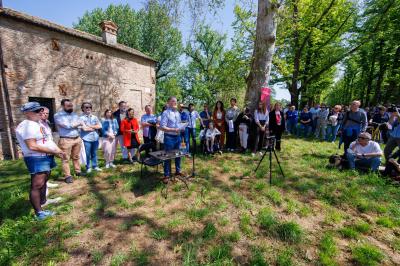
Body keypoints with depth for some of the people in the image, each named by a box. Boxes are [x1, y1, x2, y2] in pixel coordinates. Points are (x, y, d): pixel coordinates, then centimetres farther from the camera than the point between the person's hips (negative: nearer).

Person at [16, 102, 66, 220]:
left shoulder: (38, 124, 15)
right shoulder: (27, 126, -17)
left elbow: (48, 140, 18)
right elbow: (32, 146, -24)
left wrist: (58, 151, 6)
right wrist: (54, 151, -20)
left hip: (46, 157, 10)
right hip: (37, 159, -10)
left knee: (44, 181, 23)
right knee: (37, 185, -5)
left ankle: (43, 200, 40)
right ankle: (39, 212, 2)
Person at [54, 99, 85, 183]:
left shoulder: (74, 114, 13)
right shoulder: (58, 115, -5)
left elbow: (82, 125, 6)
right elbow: (67, 126, -16)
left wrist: (73, 125, -10)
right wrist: (78, 124, -1)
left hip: (77, 139, 5)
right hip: (66, 140, -5)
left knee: (76, 157, 16)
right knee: (66, 159, 1)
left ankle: (78, 171, 28)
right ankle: (67, 176, 9)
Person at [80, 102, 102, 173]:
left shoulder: (95, 117, 9)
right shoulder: (81, 118, -5)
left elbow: (100, 126, -1)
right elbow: (84, 128, -16)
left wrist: (90, 126, -10)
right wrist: (95, 127, -4)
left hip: (95, 138, 4)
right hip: (86, 139, -4)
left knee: (94, 153, 13)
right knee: (87, 154, 4)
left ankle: (95, 166, 24)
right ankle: (88, 167, 18)